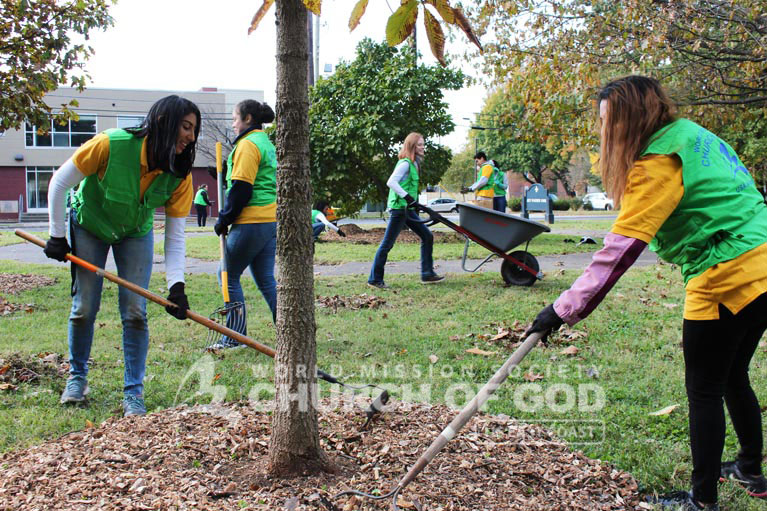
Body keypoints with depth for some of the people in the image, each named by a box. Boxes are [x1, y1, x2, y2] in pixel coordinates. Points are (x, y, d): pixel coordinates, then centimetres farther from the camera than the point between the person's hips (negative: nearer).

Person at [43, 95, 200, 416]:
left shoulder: (180, 176, -23)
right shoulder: (111, 145, -33)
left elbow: (175, 237, -18)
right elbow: (59, 183, -20)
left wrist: (176, 284, -30)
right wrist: (57, 236, -12)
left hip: (136, 233, 2)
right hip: (89, 226, -2)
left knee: (135, 312, -7)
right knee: (84, 309, 0)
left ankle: (133, 391, 5)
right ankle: (77, 376, 24)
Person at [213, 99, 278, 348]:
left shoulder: (248, 144, -10)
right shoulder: (267, 143, 19)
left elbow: (241, 188, -16)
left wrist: (224, 219, -8)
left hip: (251, 222, -9)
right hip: (272, 221, 9)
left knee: (228, 275, 3)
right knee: (266, 279, 11)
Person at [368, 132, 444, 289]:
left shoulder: (413, 163, 16)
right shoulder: (405, 163, -13)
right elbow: (391, 182, -23)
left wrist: (413, 202, 17)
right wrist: (407, 197, -26)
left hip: (407, 209, 10)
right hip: (399, 207, -10)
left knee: (427, 236, 9)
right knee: (388, 243, -4)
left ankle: (427, 274, 14)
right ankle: (375, 279, 4)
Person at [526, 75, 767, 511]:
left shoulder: (658, 163, -17)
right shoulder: (693, 136, 12)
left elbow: (621, 249, -25)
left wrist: (566, 309, -24)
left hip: (726, 278, -10)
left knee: (704, 389, 3)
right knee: (732, 377, 24)